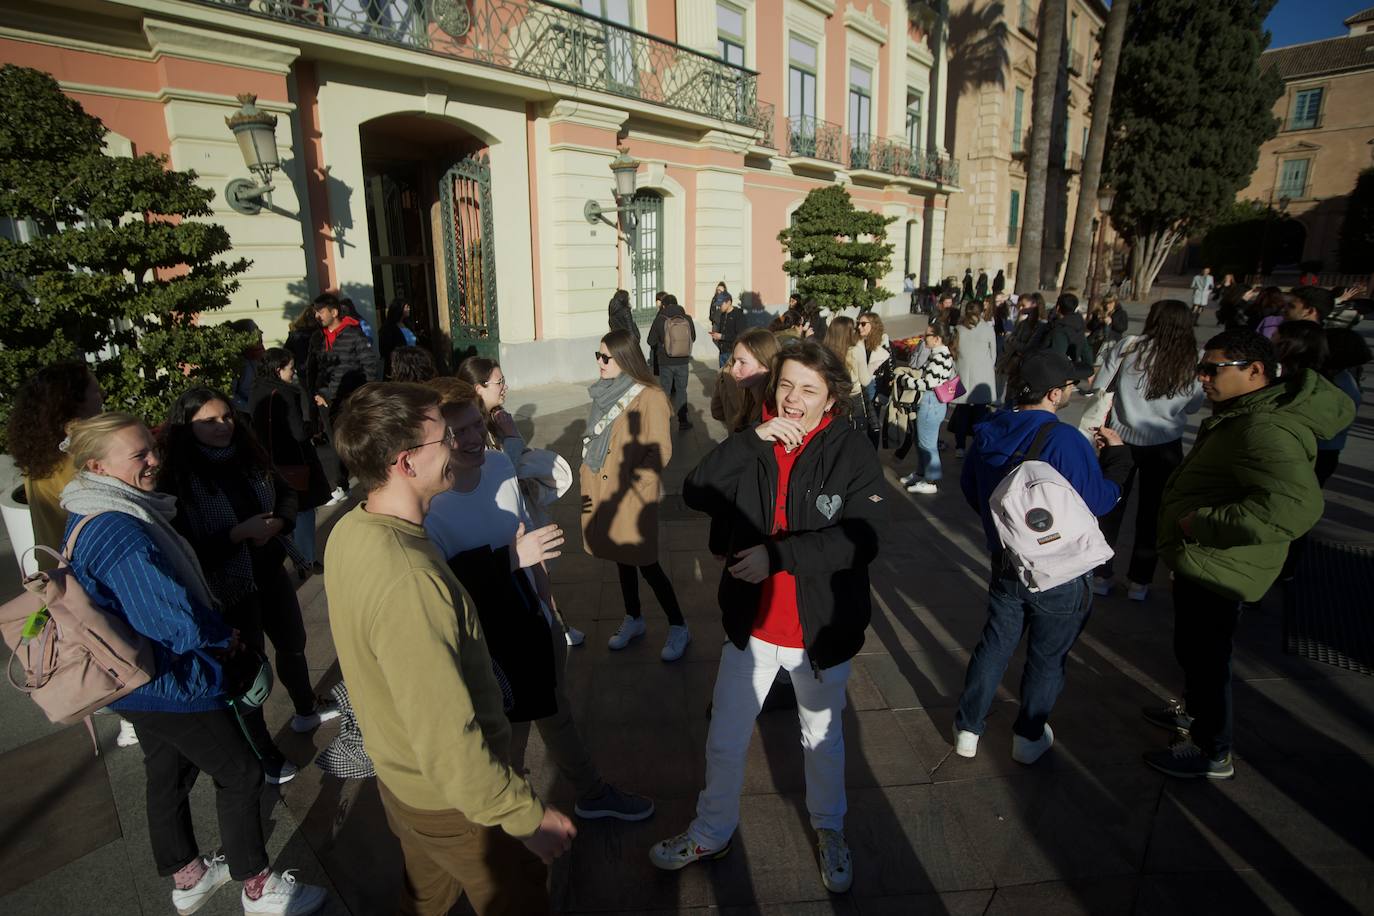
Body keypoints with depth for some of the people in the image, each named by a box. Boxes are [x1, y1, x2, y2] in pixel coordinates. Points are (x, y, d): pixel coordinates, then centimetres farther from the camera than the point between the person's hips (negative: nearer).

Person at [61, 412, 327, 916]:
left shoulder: (91, 520, 2)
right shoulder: (121, 534, -31)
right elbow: (180, 623, -31)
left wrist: (214, 630, 1)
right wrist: (224, 637, -11)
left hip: (141, 682, 10)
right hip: (170, 684, -10)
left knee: (169, 773, 24)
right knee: (240, 775, 6)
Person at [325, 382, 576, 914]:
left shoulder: (349, 532, -8)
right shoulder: (408, 583, -38)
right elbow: (448, 744, -34)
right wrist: (526, 815, -22)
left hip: (398, 776, 8)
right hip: (453, 800, -8)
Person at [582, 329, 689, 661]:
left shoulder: (649, 397, -16)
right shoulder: (606, 393, 7)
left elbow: (660, 452, -17)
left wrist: (633, 483, -16)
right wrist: (587, 472, 10)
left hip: (632, 498, -7)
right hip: (603, 494, 7)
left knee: (645, 563, 1)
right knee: (622, 558, 18)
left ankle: (678, 627, 18)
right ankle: (633, 620, 36)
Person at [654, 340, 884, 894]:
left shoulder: (850, 452, -14)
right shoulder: (754, 446, -5)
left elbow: (860, 538, -22)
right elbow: (696, 493, -17)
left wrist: (777, 555, -30)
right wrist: (753, 438, -26)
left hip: (821, 629, -2)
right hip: (752, 625, 2)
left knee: (822, 739, 22)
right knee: (725, 740, 17)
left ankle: (829, 829, 51)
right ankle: (712, 833, 43)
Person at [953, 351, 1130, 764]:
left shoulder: (990, 433, -4)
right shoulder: (1064, 440, -24)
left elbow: (970, 487, 9)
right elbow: (1098, 501, -16)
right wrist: (1116, 455, -2)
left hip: (1005, 563, 5)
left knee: (994, 643, 19)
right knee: (1047, 654, 15)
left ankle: (967, 729, 28)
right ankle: (1029, 738, 32)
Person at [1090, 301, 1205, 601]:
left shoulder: (1129, 347, -9)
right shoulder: (1193, 362, -5)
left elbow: (1099, 387, -6)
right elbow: (1193, 407, 3)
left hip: (1121, 438, 0)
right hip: (1165, 445, 0)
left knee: (1111, 507, 14)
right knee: (1151, 513, 14)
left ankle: (1101, 575, 21)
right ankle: (1139, 582, 22)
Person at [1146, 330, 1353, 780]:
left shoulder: (1266, 429, -29)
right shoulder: (1245, 414, 8)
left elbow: (1294, 506, -42)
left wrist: (1203, 522, -33)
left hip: (1216, 567, -11)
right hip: (1200, 559, 11)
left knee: (1205, 656, 6)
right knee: (1193, 649, 28)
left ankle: (1213, 754, 25)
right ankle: (1194, 711, 50)